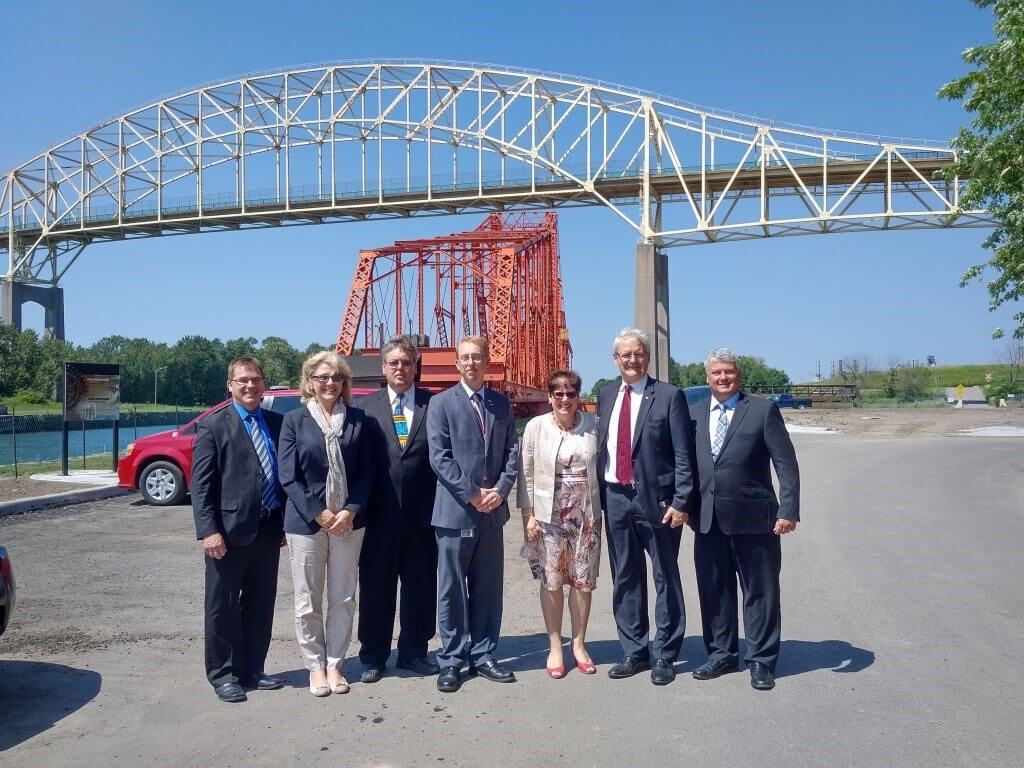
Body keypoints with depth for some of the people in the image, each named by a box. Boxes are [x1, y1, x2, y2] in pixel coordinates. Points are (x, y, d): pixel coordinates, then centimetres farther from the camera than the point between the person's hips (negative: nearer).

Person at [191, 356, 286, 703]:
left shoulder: (276, 423, 10)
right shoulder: (214, 426, -5)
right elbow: (200, 483, -8)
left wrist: (285, 522, 12)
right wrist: (208, 530, -15)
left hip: (269, 529, 5)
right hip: (230, 531, -5)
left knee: (260, 605, 13)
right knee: (223, 606, 7)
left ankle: (252, 670, 27)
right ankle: (222, 674, 21)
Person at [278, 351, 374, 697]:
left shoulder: (357, 419, 5)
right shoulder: (295, 419, 0)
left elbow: (366, 470, 4)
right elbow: (288, 476, -4)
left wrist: (351, 510, -9)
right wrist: (318, 514, -11)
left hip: (349, 520, 2)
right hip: (306, 522, -2)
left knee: (343, 599, 9)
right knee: (308, 601, 7)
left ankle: (334, 664, 22)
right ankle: (315, 665, 22)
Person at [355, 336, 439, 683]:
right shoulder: (366, 406, 3)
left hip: (422, 512, 1)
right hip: (379, 512, 0)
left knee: (420, 585, 10)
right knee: (375, 586, 9)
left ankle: (413, 652, 26)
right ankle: (373, 656, 23)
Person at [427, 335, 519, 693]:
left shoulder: (502, 403, 12)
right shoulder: (441, 403, -1)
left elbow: (512, 451, 9)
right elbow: (439, 457, -8)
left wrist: (500, 490, -7)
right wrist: (472, 494, -13)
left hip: (492, 510, 4)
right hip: (455, 510, -4)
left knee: (488, 588, 10)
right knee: (452, 589, 3)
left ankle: (482, 655, 22)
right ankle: (452, 661, 13)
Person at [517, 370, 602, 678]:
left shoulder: (593, 425, 1)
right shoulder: (535, 427, -3)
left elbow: (601, 469, 6)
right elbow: (525, 474, -1)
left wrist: (601, 512, 4)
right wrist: (528, 516, -5)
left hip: (586, 515, 1)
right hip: (548, 516, -1)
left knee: (583, 581, 8)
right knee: (551, 582, 5)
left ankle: (579, 644, 23)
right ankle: (554, 647, 19)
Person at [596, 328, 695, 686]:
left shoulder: (669, 396, -6)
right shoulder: (606, 395, 10)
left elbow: (683, 454, -8)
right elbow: (603, 445, 13)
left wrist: (680, 502, -14)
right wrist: (599, 494, 8)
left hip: (656, 499, -5)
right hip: (615, 497, 5)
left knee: (666, 578, 7)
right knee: (625, 579, 12)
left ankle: (664, 655, 20)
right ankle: (634, 652, 26)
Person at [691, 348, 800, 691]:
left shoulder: (763, 410, -3)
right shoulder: (695, 413, 9)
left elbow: (786, 465, -6)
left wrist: (788, 511, -12)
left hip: (753, 518, -4)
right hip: (708, 519, 4)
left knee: (759, 591, 6)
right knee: (714, 591, 12)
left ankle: (761, 661, 19)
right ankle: (721, 654, 28)